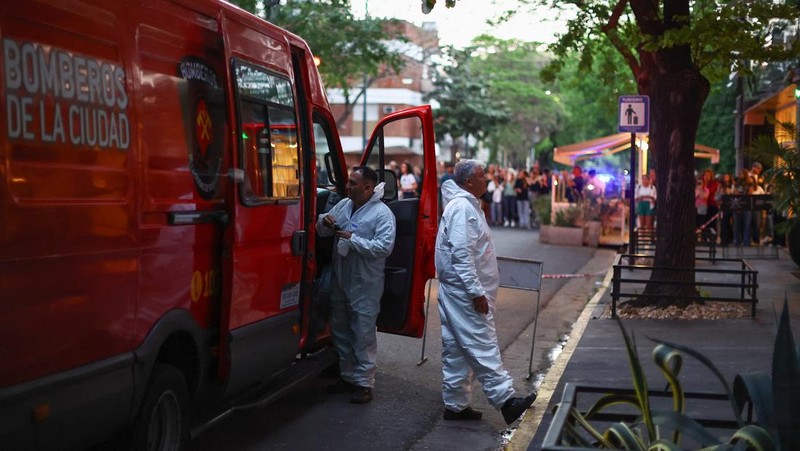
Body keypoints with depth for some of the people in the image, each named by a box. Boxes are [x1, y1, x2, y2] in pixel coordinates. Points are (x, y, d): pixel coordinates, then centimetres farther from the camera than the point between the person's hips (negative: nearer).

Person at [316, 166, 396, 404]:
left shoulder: (382, 213, -14)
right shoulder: (343, 205, 8)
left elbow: (384, 247, -24)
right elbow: (322, 231, 16)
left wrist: (352, 239, -23)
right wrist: (324, 221, -8)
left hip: (365, 286, -8)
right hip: (340, 282, 8)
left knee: (363, 335, -3)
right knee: (340, 331, 17)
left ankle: (364, 383, 6)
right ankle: (347, 376, 31)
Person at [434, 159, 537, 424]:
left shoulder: (466, 205, 17)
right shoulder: (463, 208, -16)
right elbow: (461, 254, -23)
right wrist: (477, 293, -23)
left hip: (457, 292, 11)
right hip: (465, 292, -11)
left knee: (457, 351, 12)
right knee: (483, 348, -7)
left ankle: (455, 405, 18)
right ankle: (505, 400, -4)